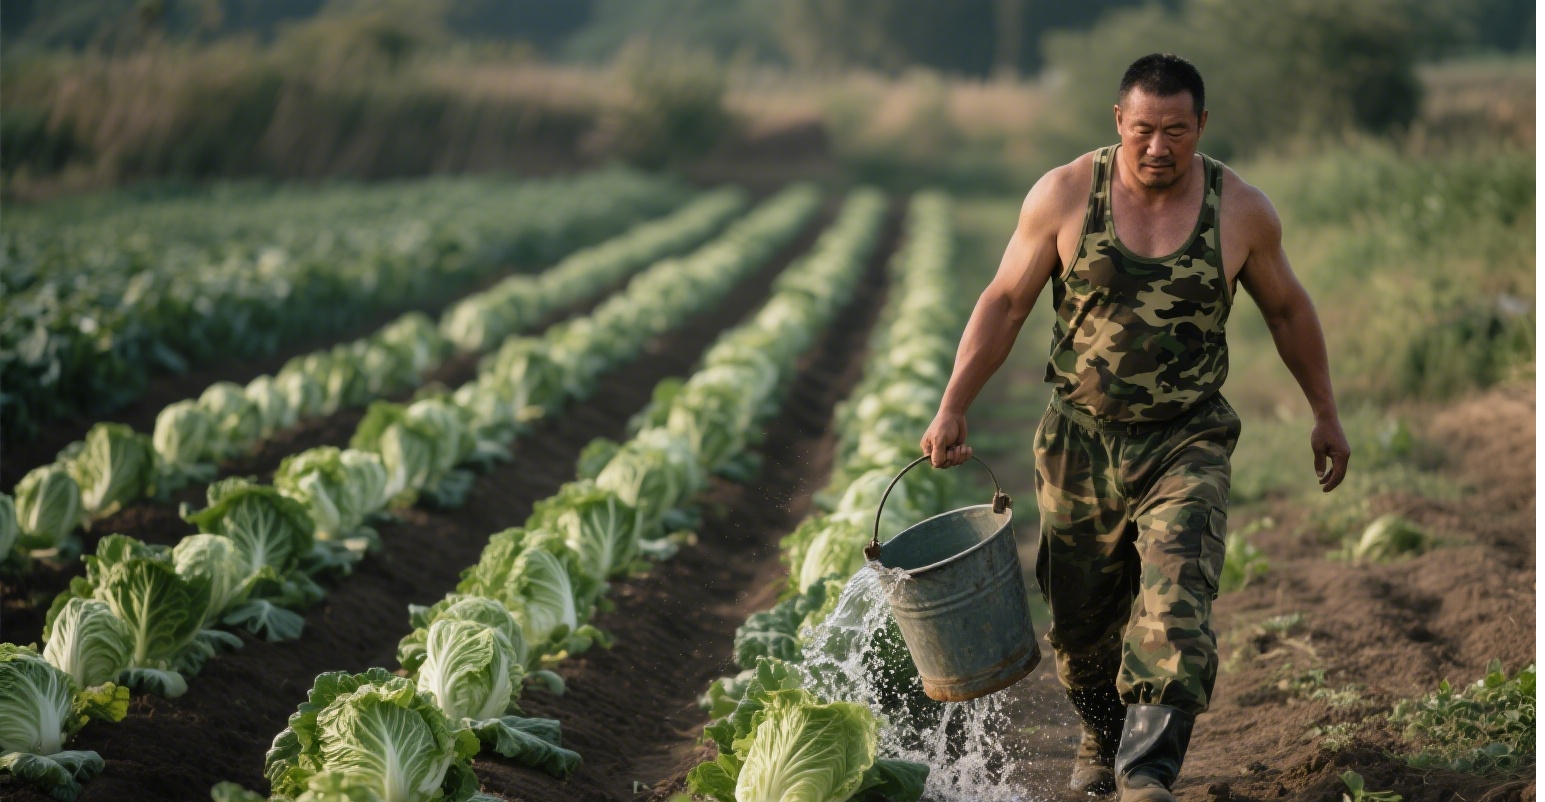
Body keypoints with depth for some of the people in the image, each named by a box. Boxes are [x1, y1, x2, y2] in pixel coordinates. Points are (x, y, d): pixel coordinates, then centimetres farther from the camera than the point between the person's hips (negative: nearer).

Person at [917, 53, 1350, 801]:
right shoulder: (1065, 195, -7)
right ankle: (1101, 734, 40)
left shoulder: (1242, 211, -4)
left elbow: (1287, 309, 11)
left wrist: (1326, 414, 17)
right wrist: (952, 408, -5)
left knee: (1176, 606, -19)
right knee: (1080, 616, 12)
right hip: (1080, 440, 1)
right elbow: (1005, 300, 0)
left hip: (1187, 444, -1)